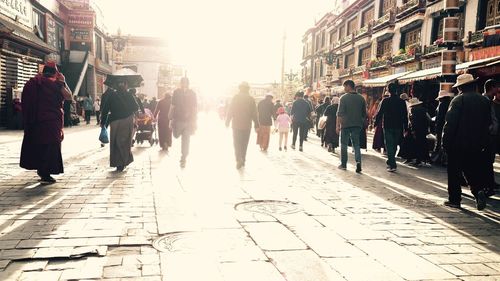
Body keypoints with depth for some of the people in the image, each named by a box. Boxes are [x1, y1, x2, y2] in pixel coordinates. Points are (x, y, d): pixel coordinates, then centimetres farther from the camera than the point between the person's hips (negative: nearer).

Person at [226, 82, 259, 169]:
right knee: (244, 144, 14)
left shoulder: (235, 98, -4)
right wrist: (256, 125, 1)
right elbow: (254, 114, -3)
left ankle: (239, 159, -13)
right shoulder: (251, 99, -2)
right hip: (247, 126, 1)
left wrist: (227, 123, 8)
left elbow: (229, 112, -1)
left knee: (237, 144, 5)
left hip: (236, 125, -1)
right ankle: (242, 160, 22)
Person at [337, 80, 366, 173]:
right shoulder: (361, 98, 6)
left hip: (345, 125, -3)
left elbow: (340, 113, -11)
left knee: (344, 144, 8)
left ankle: (343, 164, 14)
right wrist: (362, 123, 23)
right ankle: (358, 161, -12)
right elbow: (364, 113, 12)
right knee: (356, 144, 8)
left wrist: (338, 125, -8)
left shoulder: (344, 98, -8)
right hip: (357, 125, 4)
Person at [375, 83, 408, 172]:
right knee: (394, 145, 16)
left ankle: (392, 165, -8)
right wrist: (405, 128, 9)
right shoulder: (402, 102, 2)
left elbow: (380, 113, -7)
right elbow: (405, 116, 4)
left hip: (388, 126, -3)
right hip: (398, 127, 4)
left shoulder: (385, 101, -8)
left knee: (389, 145, -1)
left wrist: (376, 123, 4)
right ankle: (390, 162, 30)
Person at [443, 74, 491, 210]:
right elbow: (488, 123, 11)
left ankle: (454, 199, 11)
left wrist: (445, 141, -9)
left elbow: (450, 123, -16)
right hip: (476, 144, 5)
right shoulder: (484, 101, 6)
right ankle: (479, 190, -10)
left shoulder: (458, 100, -12)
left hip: (457, 143, -5)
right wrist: (485, 143, 17)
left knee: (454, 172, 6)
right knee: (473, 170, 14)